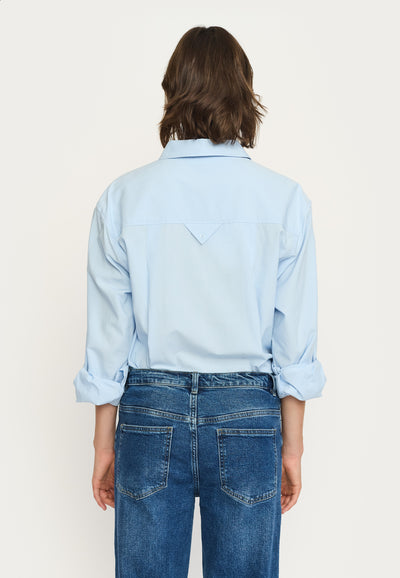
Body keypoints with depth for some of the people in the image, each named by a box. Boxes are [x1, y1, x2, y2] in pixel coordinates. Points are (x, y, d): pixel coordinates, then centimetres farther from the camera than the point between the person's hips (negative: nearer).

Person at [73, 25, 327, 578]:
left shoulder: (123, 197, -5)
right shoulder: (285, 199, -6)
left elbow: (108, 334, -2)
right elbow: (295, 339, -4)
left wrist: (104, 443, 8)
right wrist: (292, 446, 6)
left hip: (150, 410, 1)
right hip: (248, 413, 0)